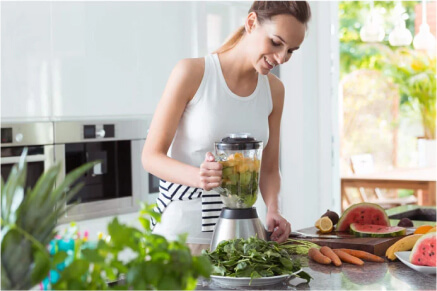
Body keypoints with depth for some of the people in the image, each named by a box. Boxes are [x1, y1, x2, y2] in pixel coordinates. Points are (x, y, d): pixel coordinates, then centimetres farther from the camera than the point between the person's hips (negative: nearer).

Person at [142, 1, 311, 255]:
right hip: (181, 229, -4)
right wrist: (198, 176, -31)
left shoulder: (274, 90, 3)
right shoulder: (192, 73, -13)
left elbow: (269, 168, 9)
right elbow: (151, 156, -12)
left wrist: (273, 211, -12)